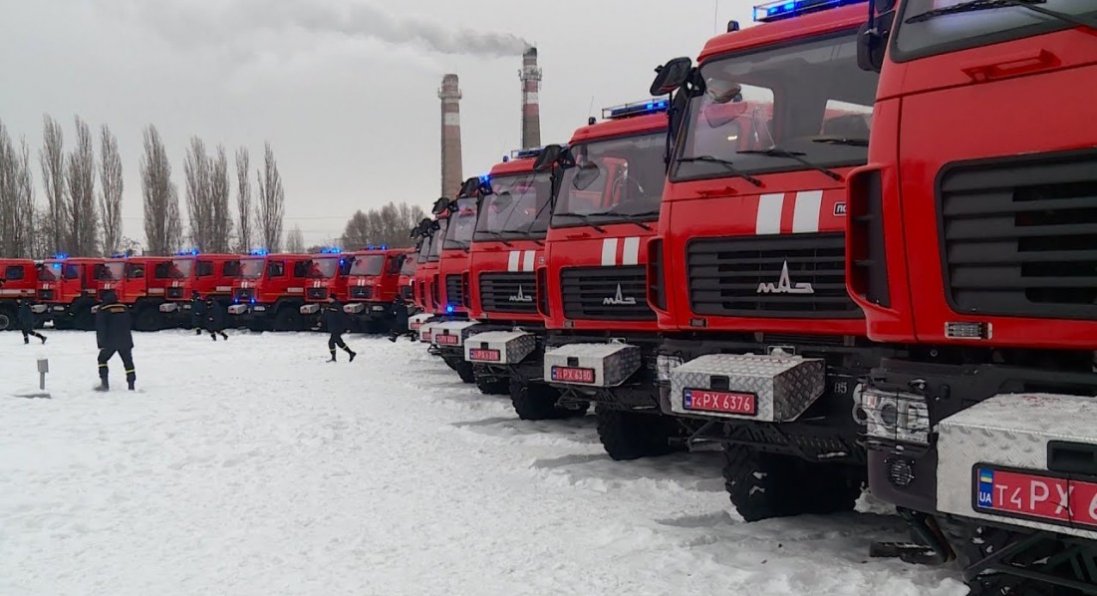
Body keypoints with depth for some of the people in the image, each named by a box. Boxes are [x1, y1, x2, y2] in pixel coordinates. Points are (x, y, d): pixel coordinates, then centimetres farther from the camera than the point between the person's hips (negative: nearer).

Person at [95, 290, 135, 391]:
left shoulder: (102, 310, -3)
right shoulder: (124, 308, 9)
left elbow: (100, 329, -8)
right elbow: (130, 325, 16)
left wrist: (101, 344, -6)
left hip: (110, 342, -3)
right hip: (125, 341, 3)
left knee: (102, 359, 14)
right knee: (128, 362, 10)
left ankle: (104, 383, 3)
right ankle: (131, 386, 6)